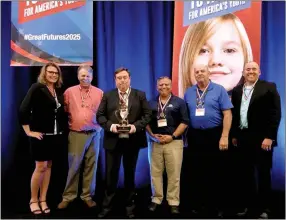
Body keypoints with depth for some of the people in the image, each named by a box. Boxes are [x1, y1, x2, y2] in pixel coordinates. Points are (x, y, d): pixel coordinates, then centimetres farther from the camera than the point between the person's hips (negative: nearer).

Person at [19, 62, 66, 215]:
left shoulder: (59, 91, 8)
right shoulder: (37, 88, -8)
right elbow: (23, 110, -15)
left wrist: (62, 129, 3)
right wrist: (29, 131, -14)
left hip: (56, 135, 5)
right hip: (41, 135, -5)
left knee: (48, 166, 10)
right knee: (41, 167, -2)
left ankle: (43, 200, 22)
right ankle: (33, 200, 18)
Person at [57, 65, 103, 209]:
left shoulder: (100, 93, 4)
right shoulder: (69, 92, 4)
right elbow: (64, 111, 7)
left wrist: (100, 126, -1)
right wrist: (69, 124, 4)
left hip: (94, 134, 1)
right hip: (76, 134, -1)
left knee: (91, 166, 7)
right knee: (73, 166, 4)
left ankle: (87, 196, 19)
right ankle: (68, 196, 16)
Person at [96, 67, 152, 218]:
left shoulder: (140, 95, 4)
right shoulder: (107, 96, 6)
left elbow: (147, 114, 0)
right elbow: (99, 115, 2)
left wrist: (136, 126, -16)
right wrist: (110, 125, -15)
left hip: (133, 140, 0)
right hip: (113, 140, 0)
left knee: (130, 174, 13)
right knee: (111, 174, 8)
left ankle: (130, 206, 29)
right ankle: (106, 206, 23)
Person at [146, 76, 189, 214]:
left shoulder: (179, 102, 3)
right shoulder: (151, 104, 12)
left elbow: (185, 122, -2)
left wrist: (172, 136, -10)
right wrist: (152, 135, -5)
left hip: (174, 142, -2)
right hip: (156, 142, 3)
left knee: (174, 174, 1)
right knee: (156, 173, 7)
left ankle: (173, 202, 12)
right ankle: (156, 199, 20)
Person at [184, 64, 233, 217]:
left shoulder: (219, 90, -3)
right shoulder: (188, 92, 8)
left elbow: (227, 114, -7)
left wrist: (224, 136, -14)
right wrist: (185, 134, 4)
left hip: (215, 135, -3)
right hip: (195, 136, 4)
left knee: (217, 173, 5)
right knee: (196, 172, 11)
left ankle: (218, 206, 21)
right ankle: (198, 204, 27)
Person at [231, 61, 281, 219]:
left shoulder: (269, 87, -2)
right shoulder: (237, 91, 11)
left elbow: (275, 113, -8)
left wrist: (269, 137, -15)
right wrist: (234, 135, 8)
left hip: (262, 138, -4)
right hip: (242, 137, 4)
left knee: (263, 174, 7)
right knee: (244, 174, 11)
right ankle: (244, 204, 25)